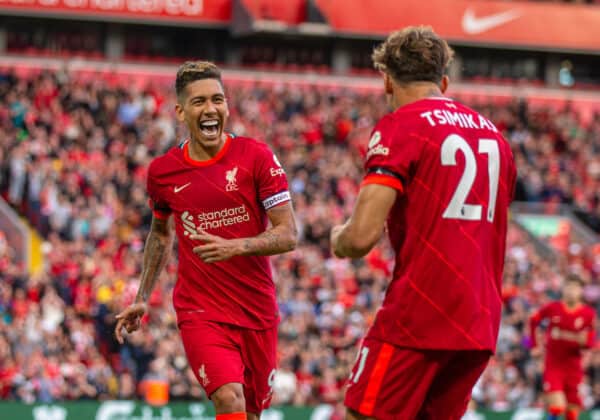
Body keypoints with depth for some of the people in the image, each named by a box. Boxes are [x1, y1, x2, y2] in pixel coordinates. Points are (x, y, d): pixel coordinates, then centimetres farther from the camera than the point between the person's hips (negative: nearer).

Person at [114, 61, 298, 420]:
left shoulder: (256, 156, -6)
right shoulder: (162, 171, 1)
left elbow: (288, 235, -9)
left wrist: (236, 246, -26)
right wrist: (142, 299, 17)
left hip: (258, 311, 1)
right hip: (200, 312, -1)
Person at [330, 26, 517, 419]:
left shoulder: (399, 127, -6)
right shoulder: (493, 133, 16)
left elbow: (362, 237, -14)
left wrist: (338, 239, 7)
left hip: (417, 317, -7)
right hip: (481, 326, 7)